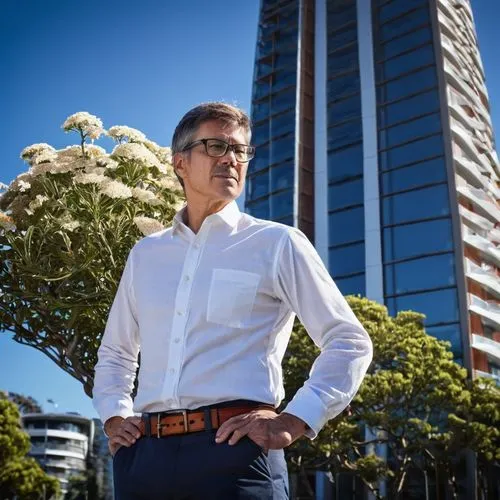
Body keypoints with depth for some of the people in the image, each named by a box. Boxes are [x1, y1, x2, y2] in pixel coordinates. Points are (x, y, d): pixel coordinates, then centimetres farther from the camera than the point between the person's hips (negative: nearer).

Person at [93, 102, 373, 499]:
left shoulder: (277, 244, 3)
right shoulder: (145, 254, 15)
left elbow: (350, 343, 1)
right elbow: (115, 351, 27)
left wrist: (295, 420, -8)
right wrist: (113, 416, 11)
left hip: (234, 450, -4)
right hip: (145, 454, 4)